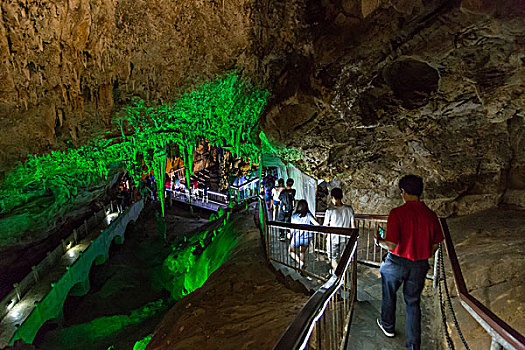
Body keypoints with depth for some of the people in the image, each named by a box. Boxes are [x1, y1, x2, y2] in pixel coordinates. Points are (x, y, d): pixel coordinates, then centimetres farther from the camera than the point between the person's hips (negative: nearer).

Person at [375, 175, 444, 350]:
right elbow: (435, 245, 3)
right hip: (420, 265, 4)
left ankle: (388, 327, 44)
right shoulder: (430, 215, -6)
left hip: (397, 263, -3)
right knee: (413, 303, 17)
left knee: (389, 296, 23)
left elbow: (391, 245, -24)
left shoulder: (397, 213, -21)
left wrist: (379, 241, -3)